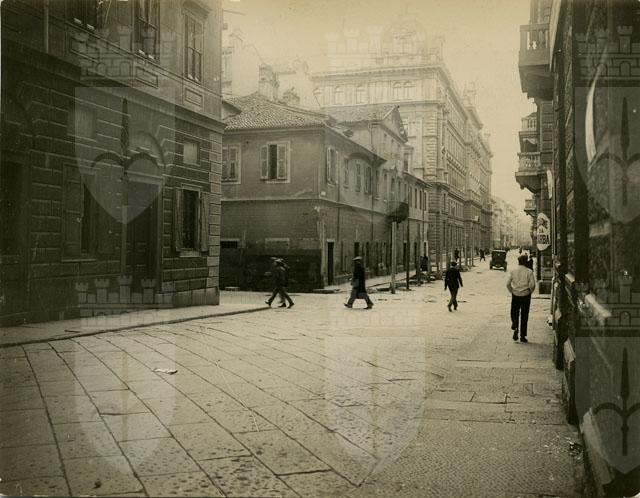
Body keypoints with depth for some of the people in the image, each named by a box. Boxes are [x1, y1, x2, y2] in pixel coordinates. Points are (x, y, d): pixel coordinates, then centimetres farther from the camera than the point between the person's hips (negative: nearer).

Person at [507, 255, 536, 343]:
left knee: (514, 313, 17)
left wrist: (512, 291, 9)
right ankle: (522, 336, 11)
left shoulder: (513, 271, -2)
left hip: (515, 295, 1)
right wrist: (530, 292, 4)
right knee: (524, 316, 8)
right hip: (525, 296, -1)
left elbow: (508, 283, -5)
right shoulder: (529, 271, -8)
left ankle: (515, 327, -10)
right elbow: (532, 284, -14)